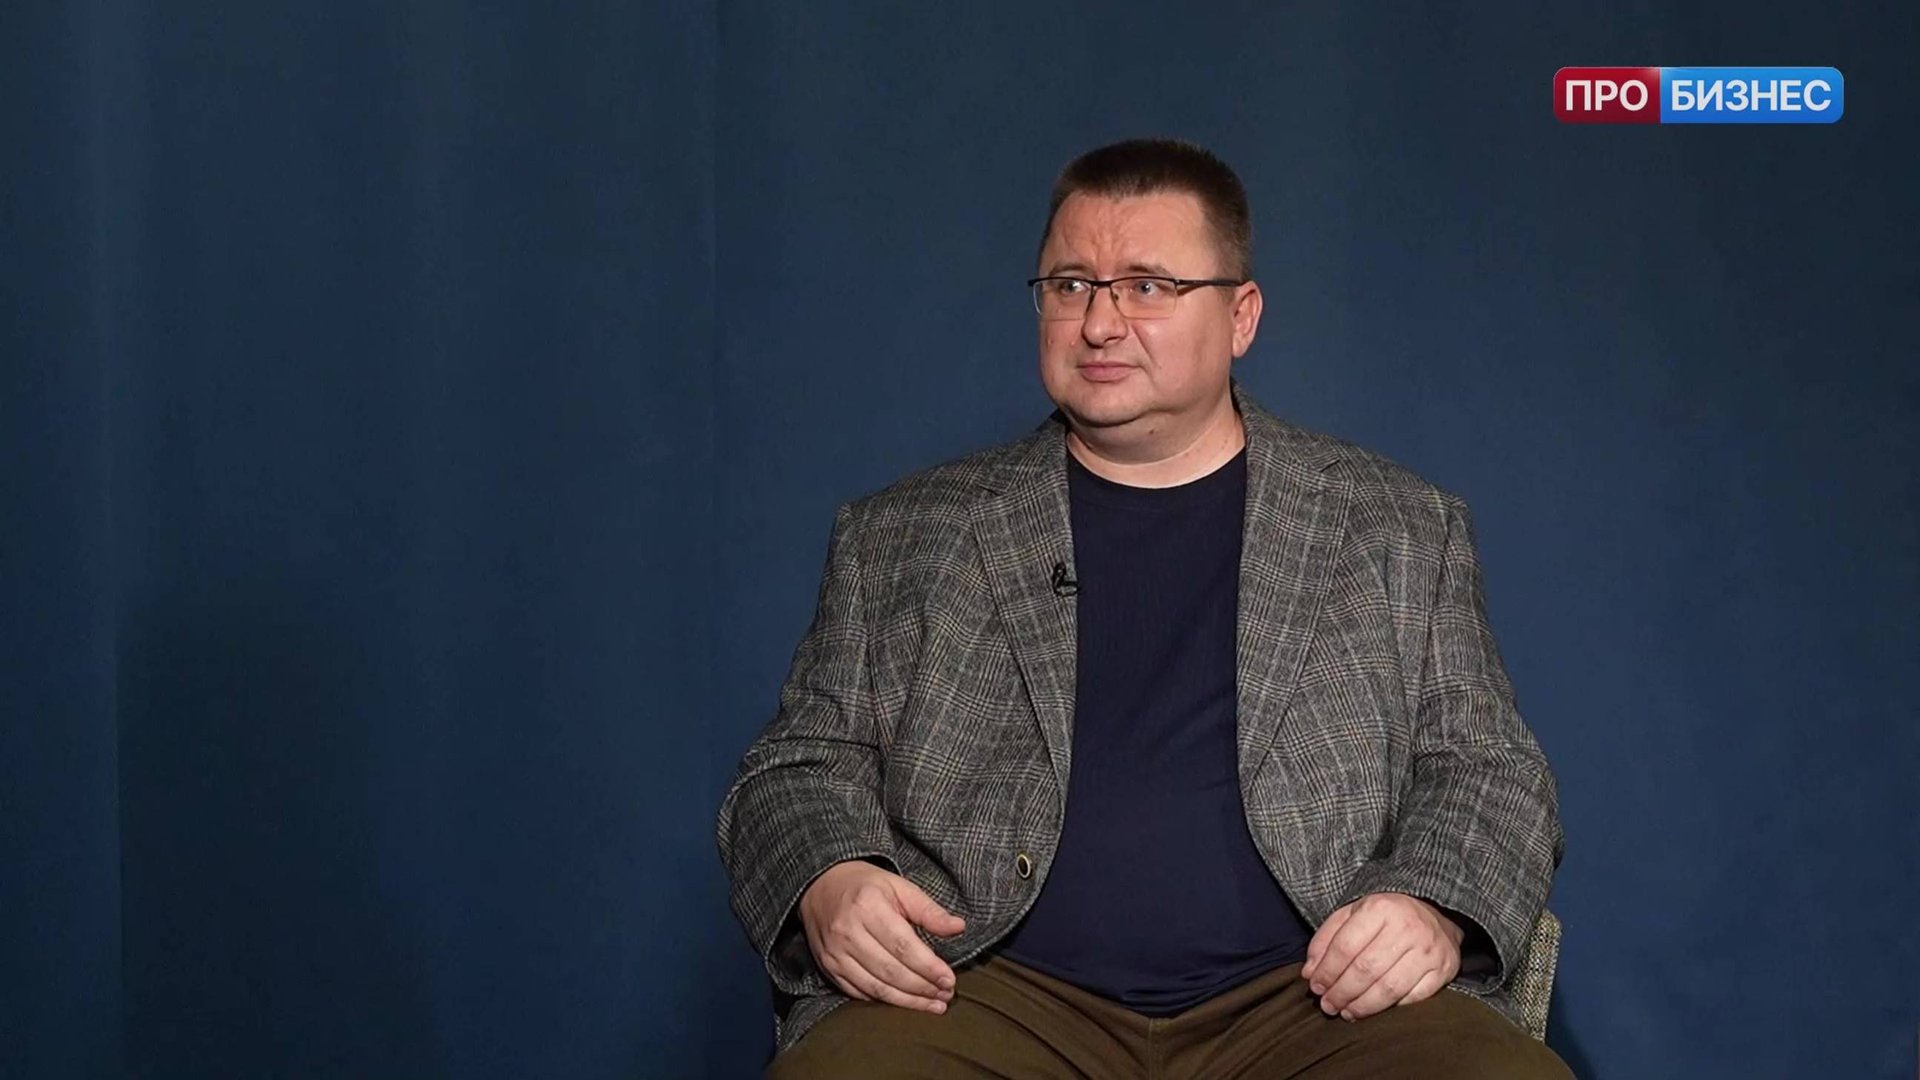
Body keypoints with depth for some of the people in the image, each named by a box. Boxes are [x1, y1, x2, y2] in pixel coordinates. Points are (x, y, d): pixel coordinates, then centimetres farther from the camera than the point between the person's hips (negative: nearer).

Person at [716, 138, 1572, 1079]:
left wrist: (1431, 906, -10)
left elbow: (1486, 768, 12)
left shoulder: (1403, 528, 14)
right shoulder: (900, 536, 13)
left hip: (1318, 995, 1)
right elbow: (799, 766, 13)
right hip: (994, 993, 0)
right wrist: (829, 885, -10)